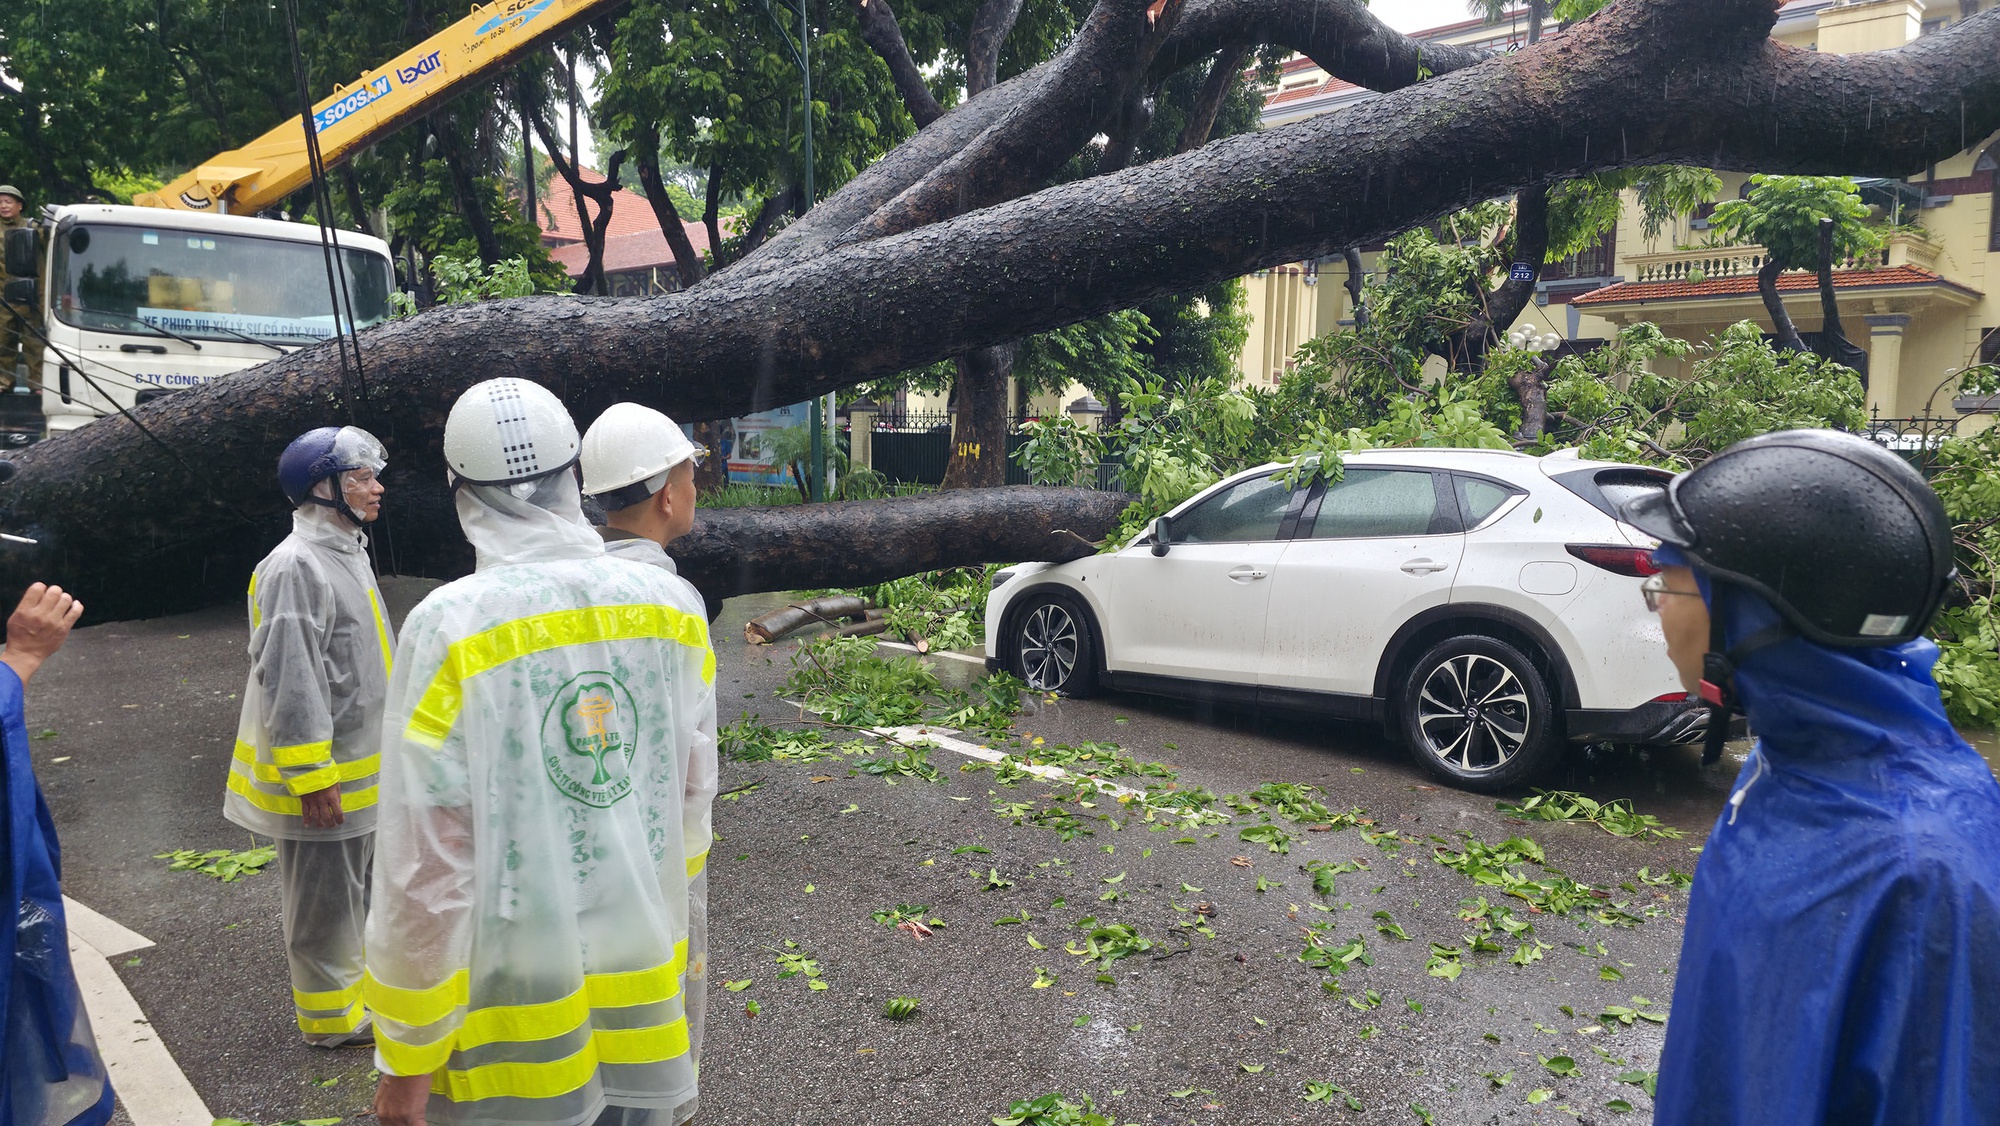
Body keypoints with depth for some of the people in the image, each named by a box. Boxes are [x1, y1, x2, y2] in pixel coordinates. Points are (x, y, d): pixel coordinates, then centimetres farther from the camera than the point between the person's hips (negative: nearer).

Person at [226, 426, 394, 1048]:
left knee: (361, 888, 22)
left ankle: (359, 983, 39)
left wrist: (391, 740, 24)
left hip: (365, 767, 10)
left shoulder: (348, 552, 11)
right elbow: (290, 681, -25)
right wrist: (311, 779, -23)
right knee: (326, 900, 6)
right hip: (324, 776, -10)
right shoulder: (296, 567, -22)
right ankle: (331, 1016, 21)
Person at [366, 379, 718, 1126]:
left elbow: (426, 862, -15)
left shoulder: (451, 628, -16)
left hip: (512, 1014, -3)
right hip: (645, 989, 3)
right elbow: (693, 797, 4)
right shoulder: (671, 606, -5)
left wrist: (406, 1058, -4)